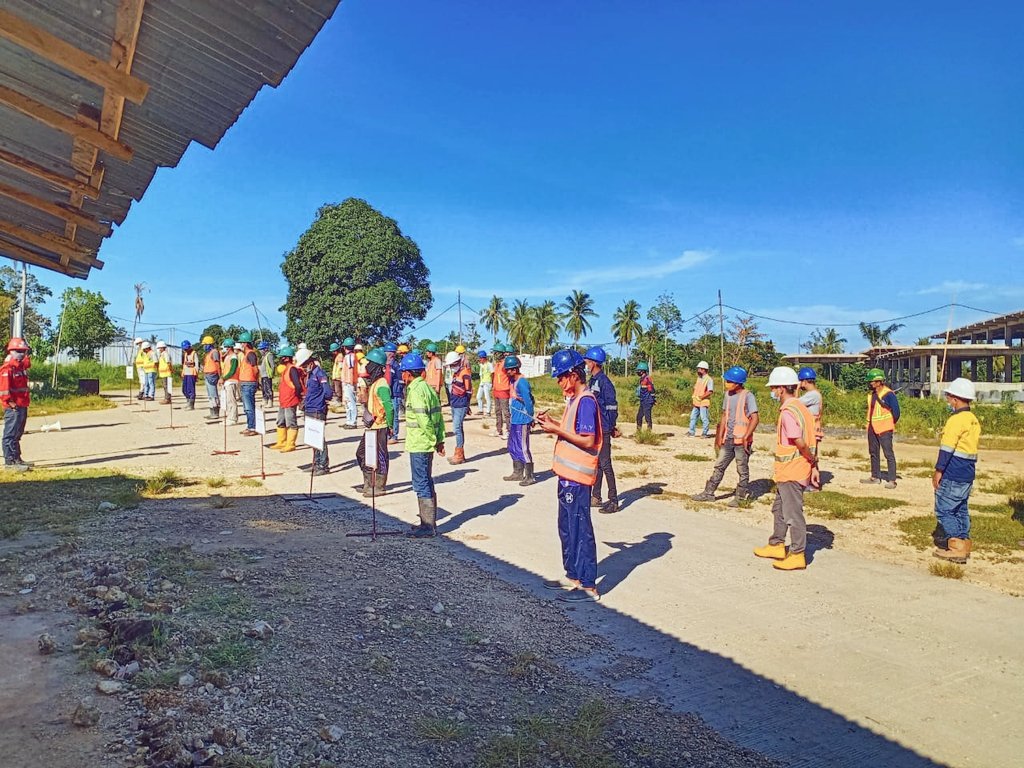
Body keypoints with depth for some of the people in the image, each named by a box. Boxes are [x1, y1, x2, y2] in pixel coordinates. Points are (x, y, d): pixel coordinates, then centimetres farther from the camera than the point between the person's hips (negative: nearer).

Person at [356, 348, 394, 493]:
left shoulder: (381, 385, -20)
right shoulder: (373, 382, 12)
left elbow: (389, 407, -26)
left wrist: (390, 426, -20)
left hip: (379, 427, -10)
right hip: (370, 426, 10)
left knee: (380, 457, 0)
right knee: (361, 453, 17)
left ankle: (379, 487, 11)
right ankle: (369, 484, 27)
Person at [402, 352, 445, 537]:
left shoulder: (415, 391, -17)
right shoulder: (428, 388, 12)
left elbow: (423, 420, -23)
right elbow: (438, 416, 13)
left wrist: (433, 440, -13)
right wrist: (440, 440, 13)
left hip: (419, 445, -10)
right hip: (427, 445, 10)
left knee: (422, 485, -3)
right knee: (426, 483, 16)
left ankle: (428, 526, 3)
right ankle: (429, 522, 25)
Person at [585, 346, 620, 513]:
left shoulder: (604, 382, -15)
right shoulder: (591, 381, 13)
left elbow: (612, 406, -16)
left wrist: (612, 427, -11)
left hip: (602, 430, -9)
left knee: (605, 464, -5)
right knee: (596, 463, 16)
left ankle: (613, 501, 2)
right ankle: (596, 497, 26)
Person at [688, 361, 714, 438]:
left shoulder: (709, 379, -12)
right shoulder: (699, 378, 15)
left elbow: (710, 391, -20)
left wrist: (700, 397, -19)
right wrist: (694, 396, 7)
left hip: (703, 402, -8)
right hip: (696, 402, 9)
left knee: (704, 418, -4)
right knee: (693, 417, 12)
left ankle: (704, 433, 4)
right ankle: (691, 432, 21)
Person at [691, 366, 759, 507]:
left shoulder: (747, 396, -13)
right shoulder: (728, 394, 8)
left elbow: (755, 418, -20)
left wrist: (746, 437, -24)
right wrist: (720, 436, 13)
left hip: (742, 440, -7)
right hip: (728, 439, 7)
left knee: (742, 470, 5)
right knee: (719, 466, 11)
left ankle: (740, 497, 16)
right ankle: (708, 493, 17)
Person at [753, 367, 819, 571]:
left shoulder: (788, 411, -19)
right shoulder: (800, 407, 11)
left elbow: (800, 442, -23)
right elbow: (810, 441, 10)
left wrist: (812, 460, -6)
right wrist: (814, 466, 10)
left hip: (791, 470, -10)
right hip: (789, 470, 10)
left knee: (793, 513, 0)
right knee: (779, 508, 20)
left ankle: (797, 556, 9)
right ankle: (776, 546, 31)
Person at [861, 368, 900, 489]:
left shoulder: (888, 394, -14)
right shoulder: (871, 394, 10)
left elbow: (896, 411, -12)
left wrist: (891, 423, 0)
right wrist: (870, 423, 16)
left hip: (884, 429, -9)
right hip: (872, 428, 9)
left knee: (889, 454, -6)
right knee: (873, 453, 15)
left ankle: (892, 480, -4)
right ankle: (875, 476, 26)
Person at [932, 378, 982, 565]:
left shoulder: (956, 419, -16)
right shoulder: (974, 420, 13)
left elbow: (947, 448, -19)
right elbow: (972, 449, 18)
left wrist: (938, 471, -14)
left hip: (952, 476, -9)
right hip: (968, 476, 9)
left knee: (944, 511, -3)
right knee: (961, 510, 15)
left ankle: (957, 549, -5)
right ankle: (964, 543, 19)